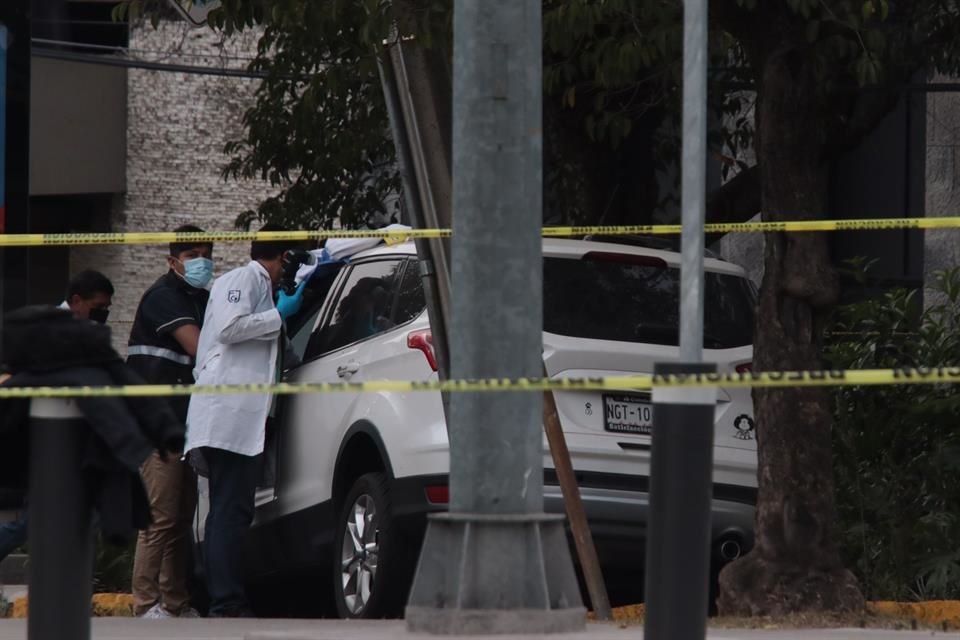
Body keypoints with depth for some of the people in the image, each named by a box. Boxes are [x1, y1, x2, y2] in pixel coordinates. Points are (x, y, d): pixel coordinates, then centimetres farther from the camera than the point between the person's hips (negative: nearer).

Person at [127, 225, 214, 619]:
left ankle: (176, 602, 13)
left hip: (186, 421, 9)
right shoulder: (165, 297, -8)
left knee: (182, 517, 10)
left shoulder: (200, 300, 20)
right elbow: (197, 347, -18)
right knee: (161, 516, -12)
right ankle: (147, 604, -11)